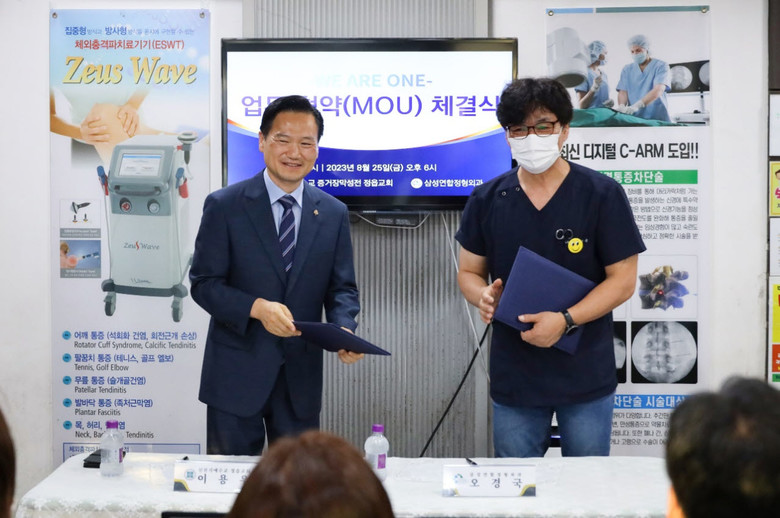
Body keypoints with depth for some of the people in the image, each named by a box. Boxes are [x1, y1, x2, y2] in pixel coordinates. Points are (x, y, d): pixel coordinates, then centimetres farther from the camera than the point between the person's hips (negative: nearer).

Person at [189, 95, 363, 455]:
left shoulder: (334, 214, 5)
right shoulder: (224, 206, -4)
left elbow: (342, 287, 7)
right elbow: (203, 283, -6)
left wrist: (345, 329, -14)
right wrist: (256, 307, -22)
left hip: (302, 376, 3)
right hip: (236, 373, -2)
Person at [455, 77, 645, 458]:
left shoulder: (602, 195, -6)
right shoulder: (486, 200, 3)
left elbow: (623, 279, -7)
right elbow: (469, 272, 11)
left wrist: (565, 320, -20)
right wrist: (484, 296, -13)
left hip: (587, 378, -2)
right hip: (513, 379, 2)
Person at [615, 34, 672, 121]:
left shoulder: (661, 66, -1)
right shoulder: (627, 69, 13)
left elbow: (658, 90, -16)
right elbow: (622, 92, 3)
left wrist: (637, 106, -30)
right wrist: (621, 107, -21)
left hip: (658, 118, -3)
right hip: (634, 120, 3)